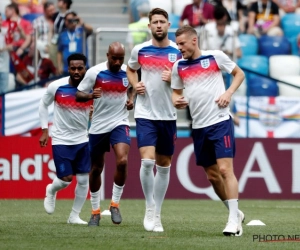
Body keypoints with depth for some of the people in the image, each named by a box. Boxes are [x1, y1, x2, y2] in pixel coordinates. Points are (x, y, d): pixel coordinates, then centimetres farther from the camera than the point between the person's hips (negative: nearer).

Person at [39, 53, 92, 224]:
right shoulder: (56, 86, -12)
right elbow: (43, 106, 4)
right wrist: (45, 131, 0)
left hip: (82, 139, 2)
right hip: (61, 140, -2)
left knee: (84, 179, -1)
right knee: (66, 179, -6)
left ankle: (75, 216, 15)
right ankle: (51, 191, 30)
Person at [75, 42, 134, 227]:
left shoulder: (128, 71, -1)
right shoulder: (95, 72, -11)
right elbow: (78, 95, -7)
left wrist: (131, 99, 2)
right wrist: (90, 95, -28)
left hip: (120, 123, 1)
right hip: (98, 126, -1)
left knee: (122, 161, -22)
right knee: (96, 168, 8)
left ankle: (115, 205, -4)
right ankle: (95, 211, 24)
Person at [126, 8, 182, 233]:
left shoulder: (178, 52, -1)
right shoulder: (140, 50, 0)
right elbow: (130, 70, 19)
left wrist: (174, 79, -15)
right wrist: (135, 85, 0)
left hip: (168, 115, 1)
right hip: (145, 113, -1)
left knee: (164, 165, 8)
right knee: (147, 160, -17)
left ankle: (156, 214, 19)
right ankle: (150, 208, 0)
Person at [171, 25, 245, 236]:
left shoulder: (216, 57, -5)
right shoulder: (178, 66, 7)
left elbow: (239, 73, 5)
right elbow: (176, 92, 17)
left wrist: (228, 93, -10)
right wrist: (177, 101, -6)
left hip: (220, 121, -5)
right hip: (199, 126, 6)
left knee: (225, 169, -14)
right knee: (212, 175, 9)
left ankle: (234, 221, -12)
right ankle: (235, 213, 27)